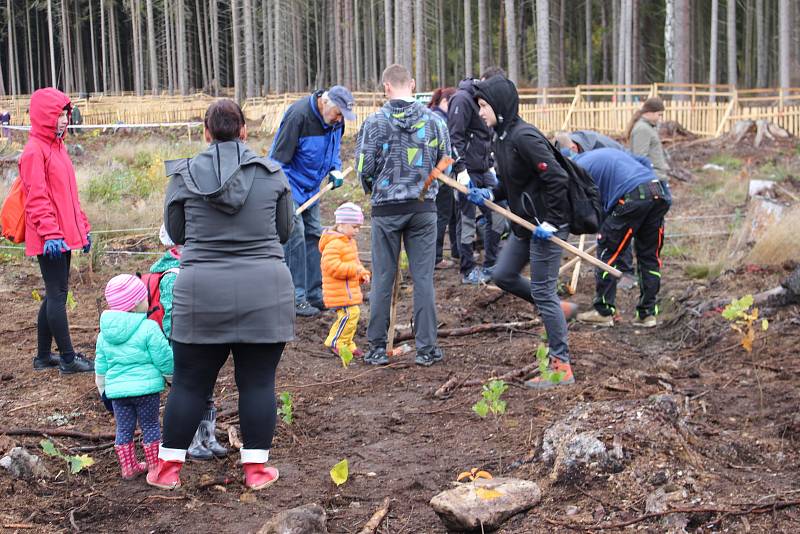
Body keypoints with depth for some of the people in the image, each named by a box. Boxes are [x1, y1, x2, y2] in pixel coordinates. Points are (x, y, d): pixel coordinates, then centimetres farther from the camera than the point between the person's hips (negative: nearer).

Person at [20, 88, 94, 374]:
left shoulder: (58, 147, 16)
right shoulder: (34, 151, -12)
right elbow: (37, 198, -18)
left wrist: (82, 227, 21)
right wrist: (50, 233, -24)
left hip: (64, 235, 10)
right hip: (50, 240, -9)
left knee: (55, 294, 13)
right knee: (58, 293, -5)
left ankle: (43, 356, 22)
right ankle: (68, 358, 0)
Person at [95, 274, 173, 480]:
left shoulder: (105, 332, 5)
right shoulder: (149, 328, -14)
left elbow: (100, 365, 14)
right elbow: (164, 358, -10)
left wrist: (103, 388, 27)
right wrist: (172, 371, 9)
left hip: (116, 388, 4)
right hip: (146, 386, -4)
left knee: (124, 428, 14)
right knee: (150, 426, 9)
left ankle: (128, 467, 19)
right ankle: (154, 464, 16)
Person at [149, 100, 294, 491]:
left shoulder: (184, 175, 0)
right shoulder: (272, 173, 2)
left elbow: (174, 232, 10)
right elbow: (284, 232, 10)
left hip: (202, 292, 0)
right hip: (264, 291, 0)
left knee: (190, 382, 10)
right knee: (258, 382, 8)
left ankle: (168, 467, 19)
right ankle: (256, 468, 13)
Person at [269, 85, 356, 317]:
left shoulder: (336, 120, -2)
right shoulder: (298, 115, -26)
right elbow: (280, 157, -24)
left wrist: (335, 170, -2)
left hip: (311, 187, 8)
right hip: (289, 185, -8)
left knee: (314, 235, 10)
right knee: (294, 238, -10)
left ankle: (314, 294, 18)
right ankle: (296, 298, -5)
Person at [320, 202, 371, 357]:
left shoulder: (350, 242, 17)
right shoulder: (333, 244, -19)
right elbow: (333, 266, -27)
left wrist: (363, 274, 9)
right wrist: (354, 269, -27)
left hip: (350, 290, 10)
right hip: (339, 291, -10)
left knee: (353, 313, 13)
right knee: (349, 313, -16)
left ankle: (347, 345, 24)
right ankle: (335, 342, -5)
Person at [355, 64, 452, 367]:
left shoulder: (375, 122, -7)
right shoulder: (433, 120, -1)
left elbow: (364, 168, -5)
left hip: (386, 209, -1)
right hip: (423, 208, 1)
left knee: (382, 279, 7)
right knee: (423, 278, 5)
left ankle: (377, 348, 12)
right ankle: (426, 348, 7)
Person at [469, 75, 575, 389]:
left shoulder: (523, 137, -21)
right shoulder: (501, 137, 9)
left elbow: (557, 178, -25)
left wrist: (550, 222, -21)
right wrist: (489, 195, 2)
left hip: (546, 225, -10)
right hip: (525, 223, 10)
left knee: (543, 291, -5)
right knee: (503, 275, 17)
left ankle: (561, 366, 3)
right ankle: (556, 311, 32)